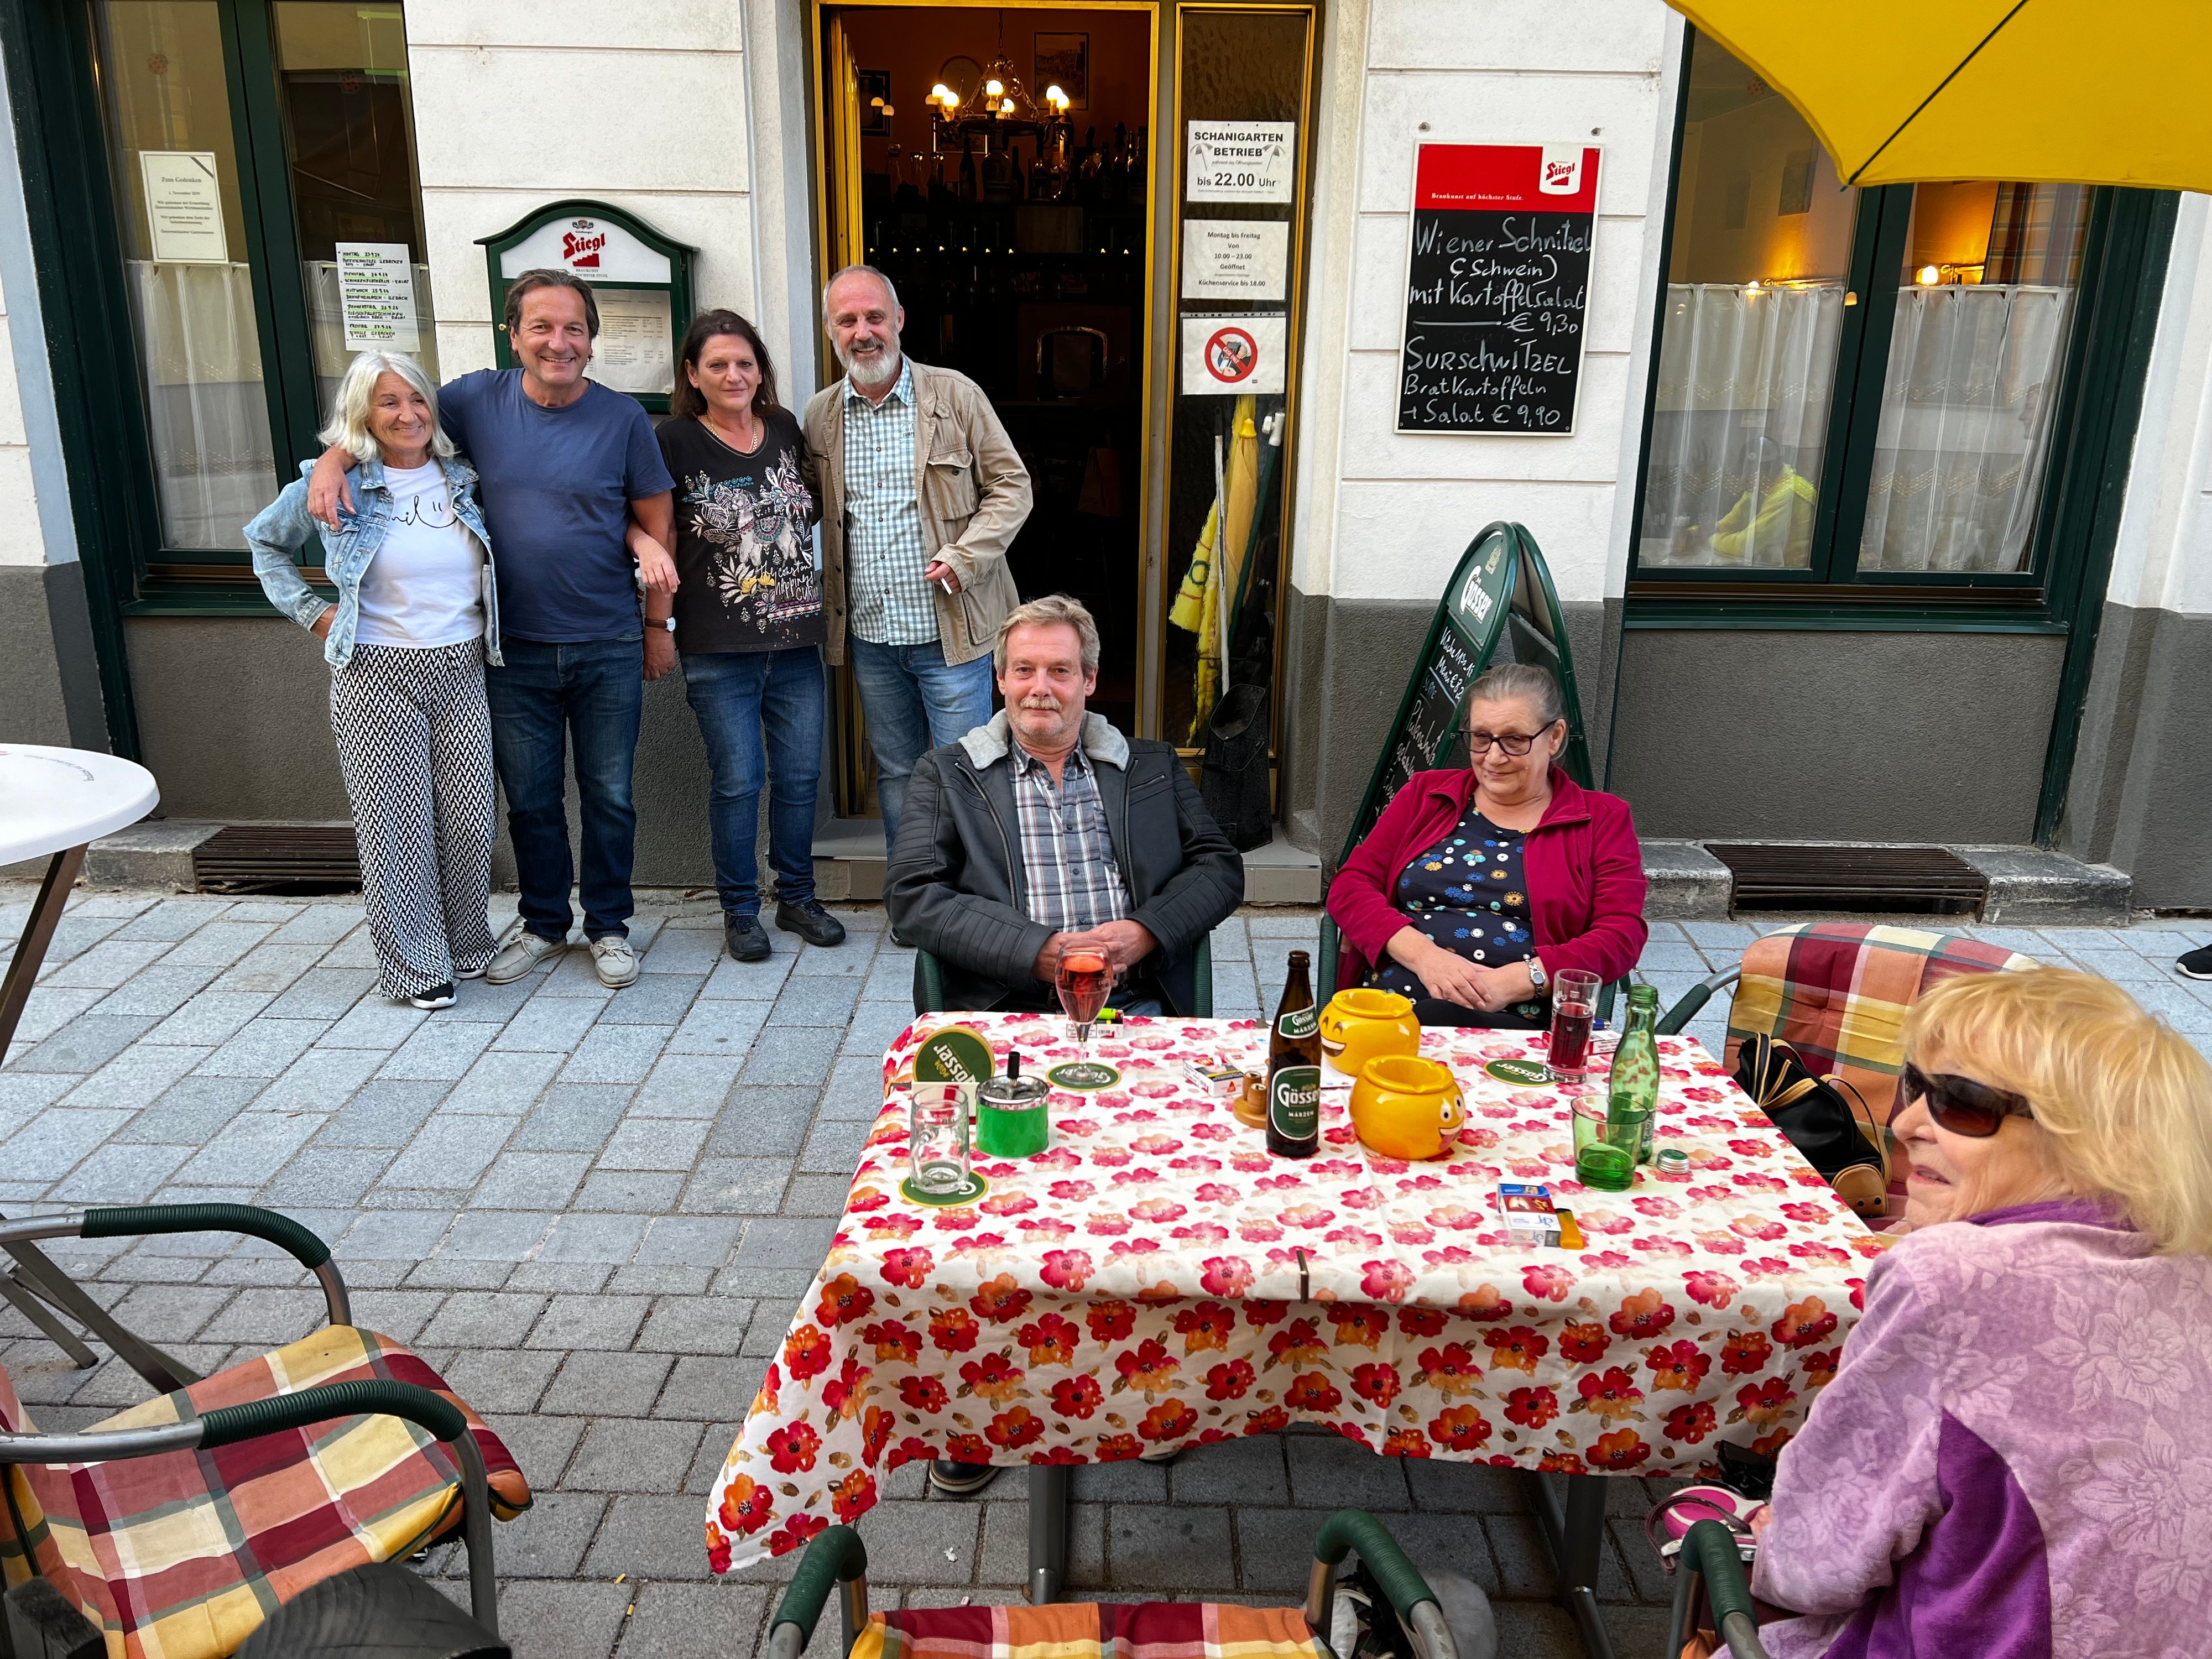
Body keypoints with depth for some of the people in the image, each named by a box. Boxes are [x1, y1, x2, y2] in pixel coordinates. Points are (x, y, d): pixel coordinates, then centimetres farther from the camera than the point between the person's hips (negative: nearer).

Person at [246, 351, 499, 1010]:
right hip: (378, 675, -3)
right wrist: (311, 611, 4)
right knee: (396, 821, 0)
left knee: (470, 819, 5)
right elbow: (266, 542, 14)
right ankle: (417, 965, 13)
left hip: (462, 668, 3)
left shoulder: (462, 479, 7)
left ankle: (468, 946, 24)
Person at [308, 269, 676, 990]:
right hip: (516, 649, 2)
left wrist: (659, 625, 1)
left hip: (609, 650, -1)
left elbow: (656, 524, 0)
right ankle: (542, 922, 31)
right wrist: (332, 460, -11)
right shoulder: (480, 400, -1)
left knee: (609, 796, 8)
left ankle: (608, 925, 26)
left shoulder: (622, 418, -5)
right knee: (530, 797, 12)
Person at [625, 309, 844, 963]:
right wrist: (646, 544, -18)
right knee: (738, 780, 1)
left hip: (797, 641, 4)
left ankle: (797, 897, 26)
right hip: (719, 650, -4)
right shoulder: (676, 441, -4)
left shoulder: (786, 429, 8)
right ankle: (740, 909, 18)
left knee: (800, 774, 10)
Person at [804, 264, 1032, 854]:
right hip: (869, 633, 4)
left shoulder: (956, 395, -3)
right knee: (896, 773, 15)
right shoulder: (819, 415, 7)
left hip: (951, 630, -4)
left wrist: (963, 558, -14)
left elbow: (1012, 486, -1)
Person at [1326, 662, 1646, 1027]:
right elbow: (1350, 886, 11)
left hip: (1521, 1025, -1)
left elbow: (1622, 935, 2)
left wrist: (1516, 980, -14)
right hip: (1392, 1010, 1)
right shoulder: (1426, 794, 19)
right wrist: (1423, 954, -9)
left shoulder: (1602, 819, 14)